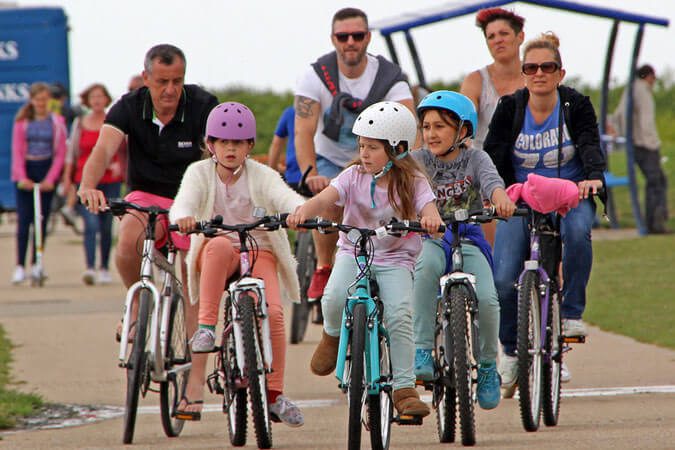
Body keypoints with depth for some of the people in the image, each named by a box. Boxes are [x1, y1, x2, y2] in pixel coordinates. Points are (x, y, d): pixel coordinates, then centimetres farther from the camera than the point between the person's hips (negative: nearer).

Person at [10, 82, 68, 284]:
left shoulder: (57, 122, 2)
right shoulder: (22, 121, 3)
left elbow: (60, 153, 1)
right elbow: (17, 150, 0)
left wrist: (51, 178, -9)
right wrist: (21, 177, -11)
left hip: (46, 170, 0)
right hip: (25, 171, 0)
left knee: (42, 219, 0)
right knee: (23, 219, -6)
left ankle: (36, 265, 7)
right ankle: (20, 266, -8)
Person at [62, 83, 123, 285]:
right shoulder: (80, 123, 8)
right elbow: (71, 153, 12)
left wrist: (118, 164, -15)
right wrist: (67, 177, 6)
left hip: (110, 180, 0)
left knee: (106, 227, 5)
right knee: (91, 224, -14)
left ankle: (104, 268, 17)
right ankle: (90, 268, -23)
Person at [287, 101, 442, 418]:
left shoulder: (412, 182, -5)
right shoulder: (354, 176, -4)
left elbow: (428, 207, -20)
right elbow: (325, 198, -18)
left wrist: (430, 217, -46)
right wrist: (303, 212, -40)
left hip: (395, 258, -1)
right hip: (353, 252, 1)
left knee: (399, 315, -24)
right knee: (333, 299, -28)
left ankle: (405, 389, -15)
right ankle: (333, 335, 9)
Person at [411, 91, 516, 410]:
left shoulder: (474, 159, 1)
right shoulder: (418, 161, 4)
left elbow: (491, 179, -20)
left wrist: (500, 197, -43)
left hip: (468, 240, 0)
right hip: (429, 238, 0)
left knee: (486, 298, -24)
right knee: (427, 264, -36)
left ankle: (488, 365, 4)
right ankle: (422, 351, -34)